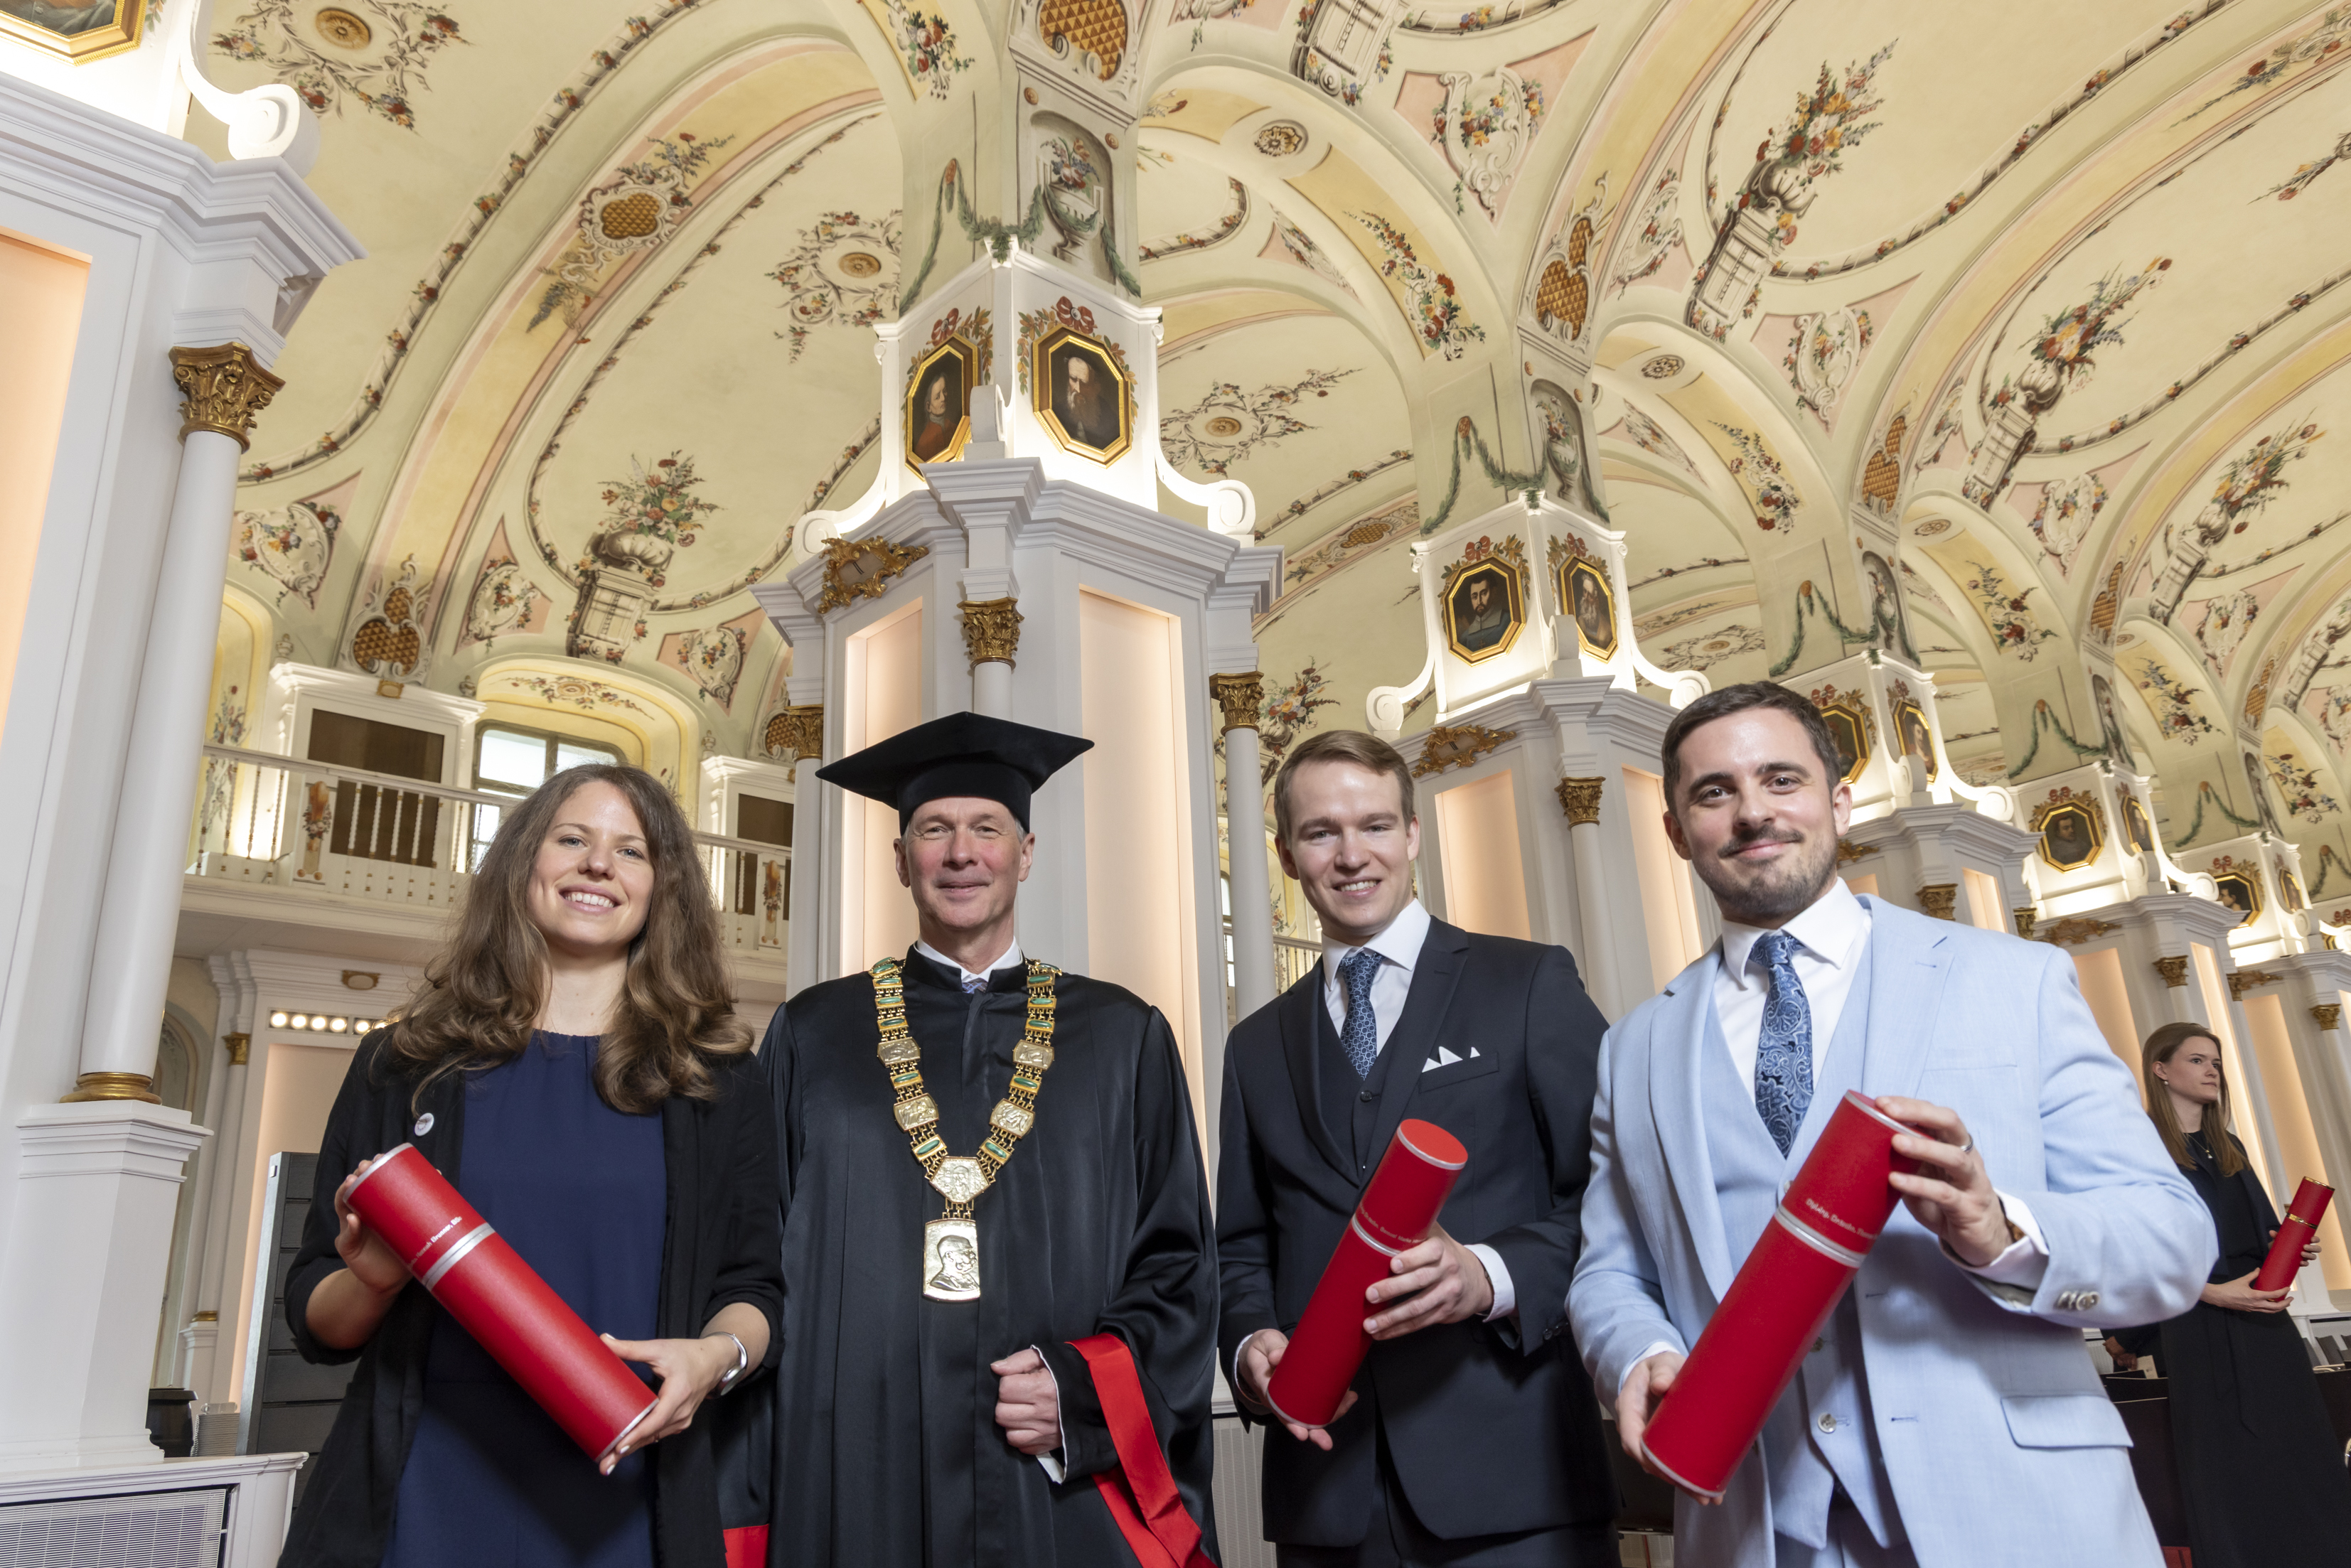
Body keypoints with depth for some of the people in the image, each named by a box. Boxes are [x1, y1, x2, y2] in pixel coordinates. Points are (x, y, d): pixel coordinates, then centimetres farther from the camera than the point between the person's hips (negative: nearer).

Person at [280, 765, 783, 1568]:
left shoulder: (713, 1079, 2)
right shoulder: (406, 1065, 4)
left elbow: (755, 1286, 3)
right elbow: (317, 1320, 7)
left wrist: (718, 1354, -18)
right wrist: (374, 1279, -14)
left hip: (620, 1501, 0)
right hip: (422, 1498, 0)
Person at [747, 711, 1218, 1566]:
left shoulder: (1122, 1038, 3)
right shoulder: (812, 1037, 5)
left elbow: (1178, 1267, 5)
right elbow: (759, 1264, 5)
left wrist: (1085, 1386, -10)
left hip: (1071, 1492, 0)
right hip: (855, 1485, 0)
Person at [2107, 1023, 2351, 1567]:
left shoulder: (2228, 1147, 18)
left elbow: (2261, 1230, 20)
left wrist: (2291, 1248, -1)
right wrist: (2215, 1293, -19)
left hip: (2265, 1324, 7)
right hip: (2200, 1332, -7)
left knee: (2293, 1453, 4)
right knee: (2226, 1469, -5)